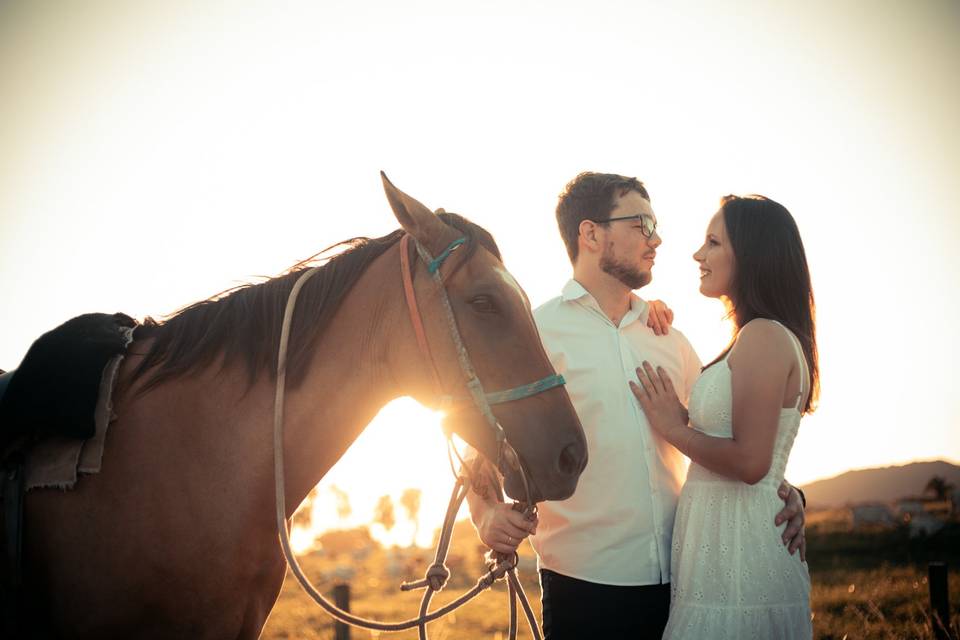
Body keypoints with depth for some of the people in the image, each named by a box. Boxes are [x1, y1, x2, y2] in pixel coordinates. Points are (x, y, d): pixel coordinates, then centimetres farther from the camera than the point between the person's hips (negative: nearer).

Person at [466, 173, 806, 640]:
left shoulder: (672, 343, 14)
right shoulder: (534, 333, -2)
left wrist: (778, 493, 0)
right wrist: (487, 514, -25)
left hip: (677, 580, 5)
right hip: (583, 585, -5)